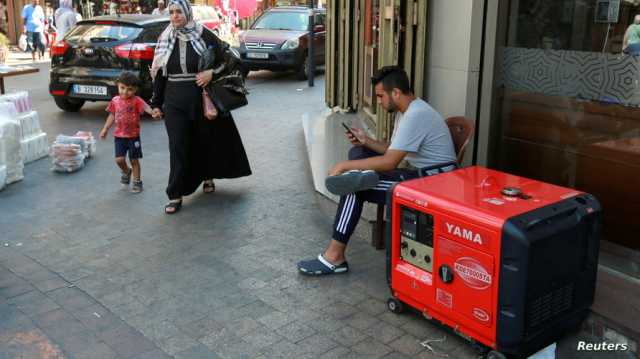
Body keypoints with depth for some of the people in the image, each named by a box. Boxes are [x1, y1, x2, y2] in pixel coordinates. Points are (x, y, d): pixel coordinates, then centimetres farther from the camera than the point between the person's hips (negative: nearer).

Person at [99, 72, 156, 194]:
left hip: (133, 136, -3)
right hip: (119, 135, 3)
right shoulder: (115, 101, 2)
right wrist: (105, 129, 15)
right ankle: (126, 172, 28)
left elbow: (145, 107, -32)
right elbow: (112, 116, 14)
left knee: (134, 160, 6)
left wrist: (152, 112, -54)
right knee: (119, 159, -4)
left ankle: (137, 181, 22)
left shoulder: (136, 101, -12)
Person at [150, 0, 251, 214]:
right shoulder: (165, 40, 5)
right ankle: (175, 195, 1)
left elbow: (227, 58, 0)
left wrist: (212, 73, -17)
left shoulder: (203, 34, -4)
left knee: (207, 140, 13)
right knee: (177, 147, -3)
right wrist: (156, 103, 10)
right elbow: (159, 73, 10)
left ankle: (208, 177, 39)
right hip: (175, 102, 1)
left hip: (203, 99, -1)